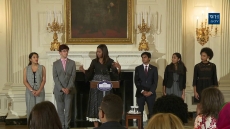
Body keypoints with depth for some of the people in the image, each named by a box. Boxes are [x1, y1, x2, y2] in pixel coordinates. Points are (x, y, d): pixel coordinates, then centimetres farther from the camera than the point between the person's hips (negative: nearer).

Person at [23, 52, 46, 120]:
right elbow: (25, 81, 0)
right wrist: (32, 90, -12)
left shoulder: (42, 68, 5)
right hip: (29, 92, 1)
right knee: (30, 110, 0)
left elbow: (44, 80, 0)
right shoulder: (26, 69, 6)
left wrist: (39, 90, -12)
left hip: (40, 92, -1)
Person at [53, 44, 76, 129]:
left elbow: (73, 76, 0)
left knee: (68, 109, -1)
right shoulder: (55, 63, 6)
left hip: (69, 89, 0)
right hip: (58, 90, 0)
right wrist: (61, 88, -12)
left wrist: (68, 88, -12)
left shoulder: (72, 63, 7)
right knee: (60, 109, 4)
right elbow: (55, 77, -1)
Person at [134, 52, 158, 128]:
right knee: (140, 112, -2)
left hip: (151, 93, 0)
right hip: (140, 93, 0)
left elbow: (155, 82, 1)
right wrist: (142, 91, -11)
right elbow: (136, 81, 1)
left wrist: (150, 91, -11)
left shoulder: (154, 69, 8)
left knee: (151, 112, -2)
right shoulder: (138, 68, 8)